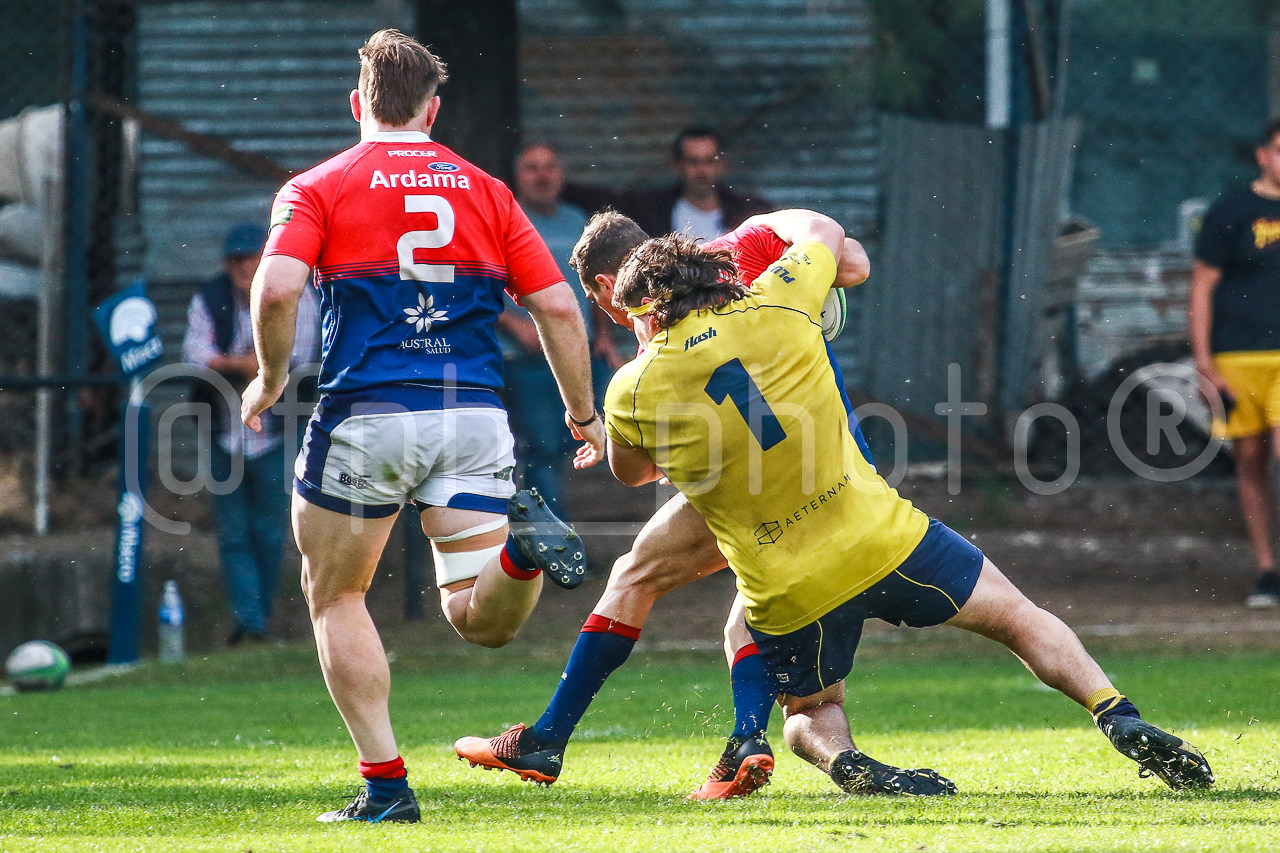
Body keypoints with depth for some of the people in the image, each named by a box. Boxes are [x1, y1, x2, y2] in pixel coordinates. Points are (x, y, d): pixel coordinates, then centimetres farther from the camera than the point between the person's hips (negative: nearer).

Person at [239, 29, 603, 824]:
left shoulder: (319, 188, 3)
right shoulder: (485, 191, 13)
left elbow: (277, 287, -14)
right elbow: (558, 307, 7)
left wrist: (270, 378, 2)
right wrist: (584, 413, 17)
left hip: (366, 415, -3)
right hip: (474, 416, 3)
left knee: (335, 594, 16)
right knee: (480, 619, 6)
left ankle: (385, 782, 6)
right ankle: (521, 542, -28)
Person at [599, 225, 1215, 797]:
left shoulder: (632, 391, -5)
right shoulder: (773, 307, -4)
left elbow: (629, 473, 18)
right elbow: (825, 231, 19)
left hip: (786, 595, 0)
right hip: (878, 538, 0)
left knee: (809, 714, 25)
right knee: (1018, 617, 16)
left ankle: (846, 763, -8)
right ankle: (1119, 719, 0)